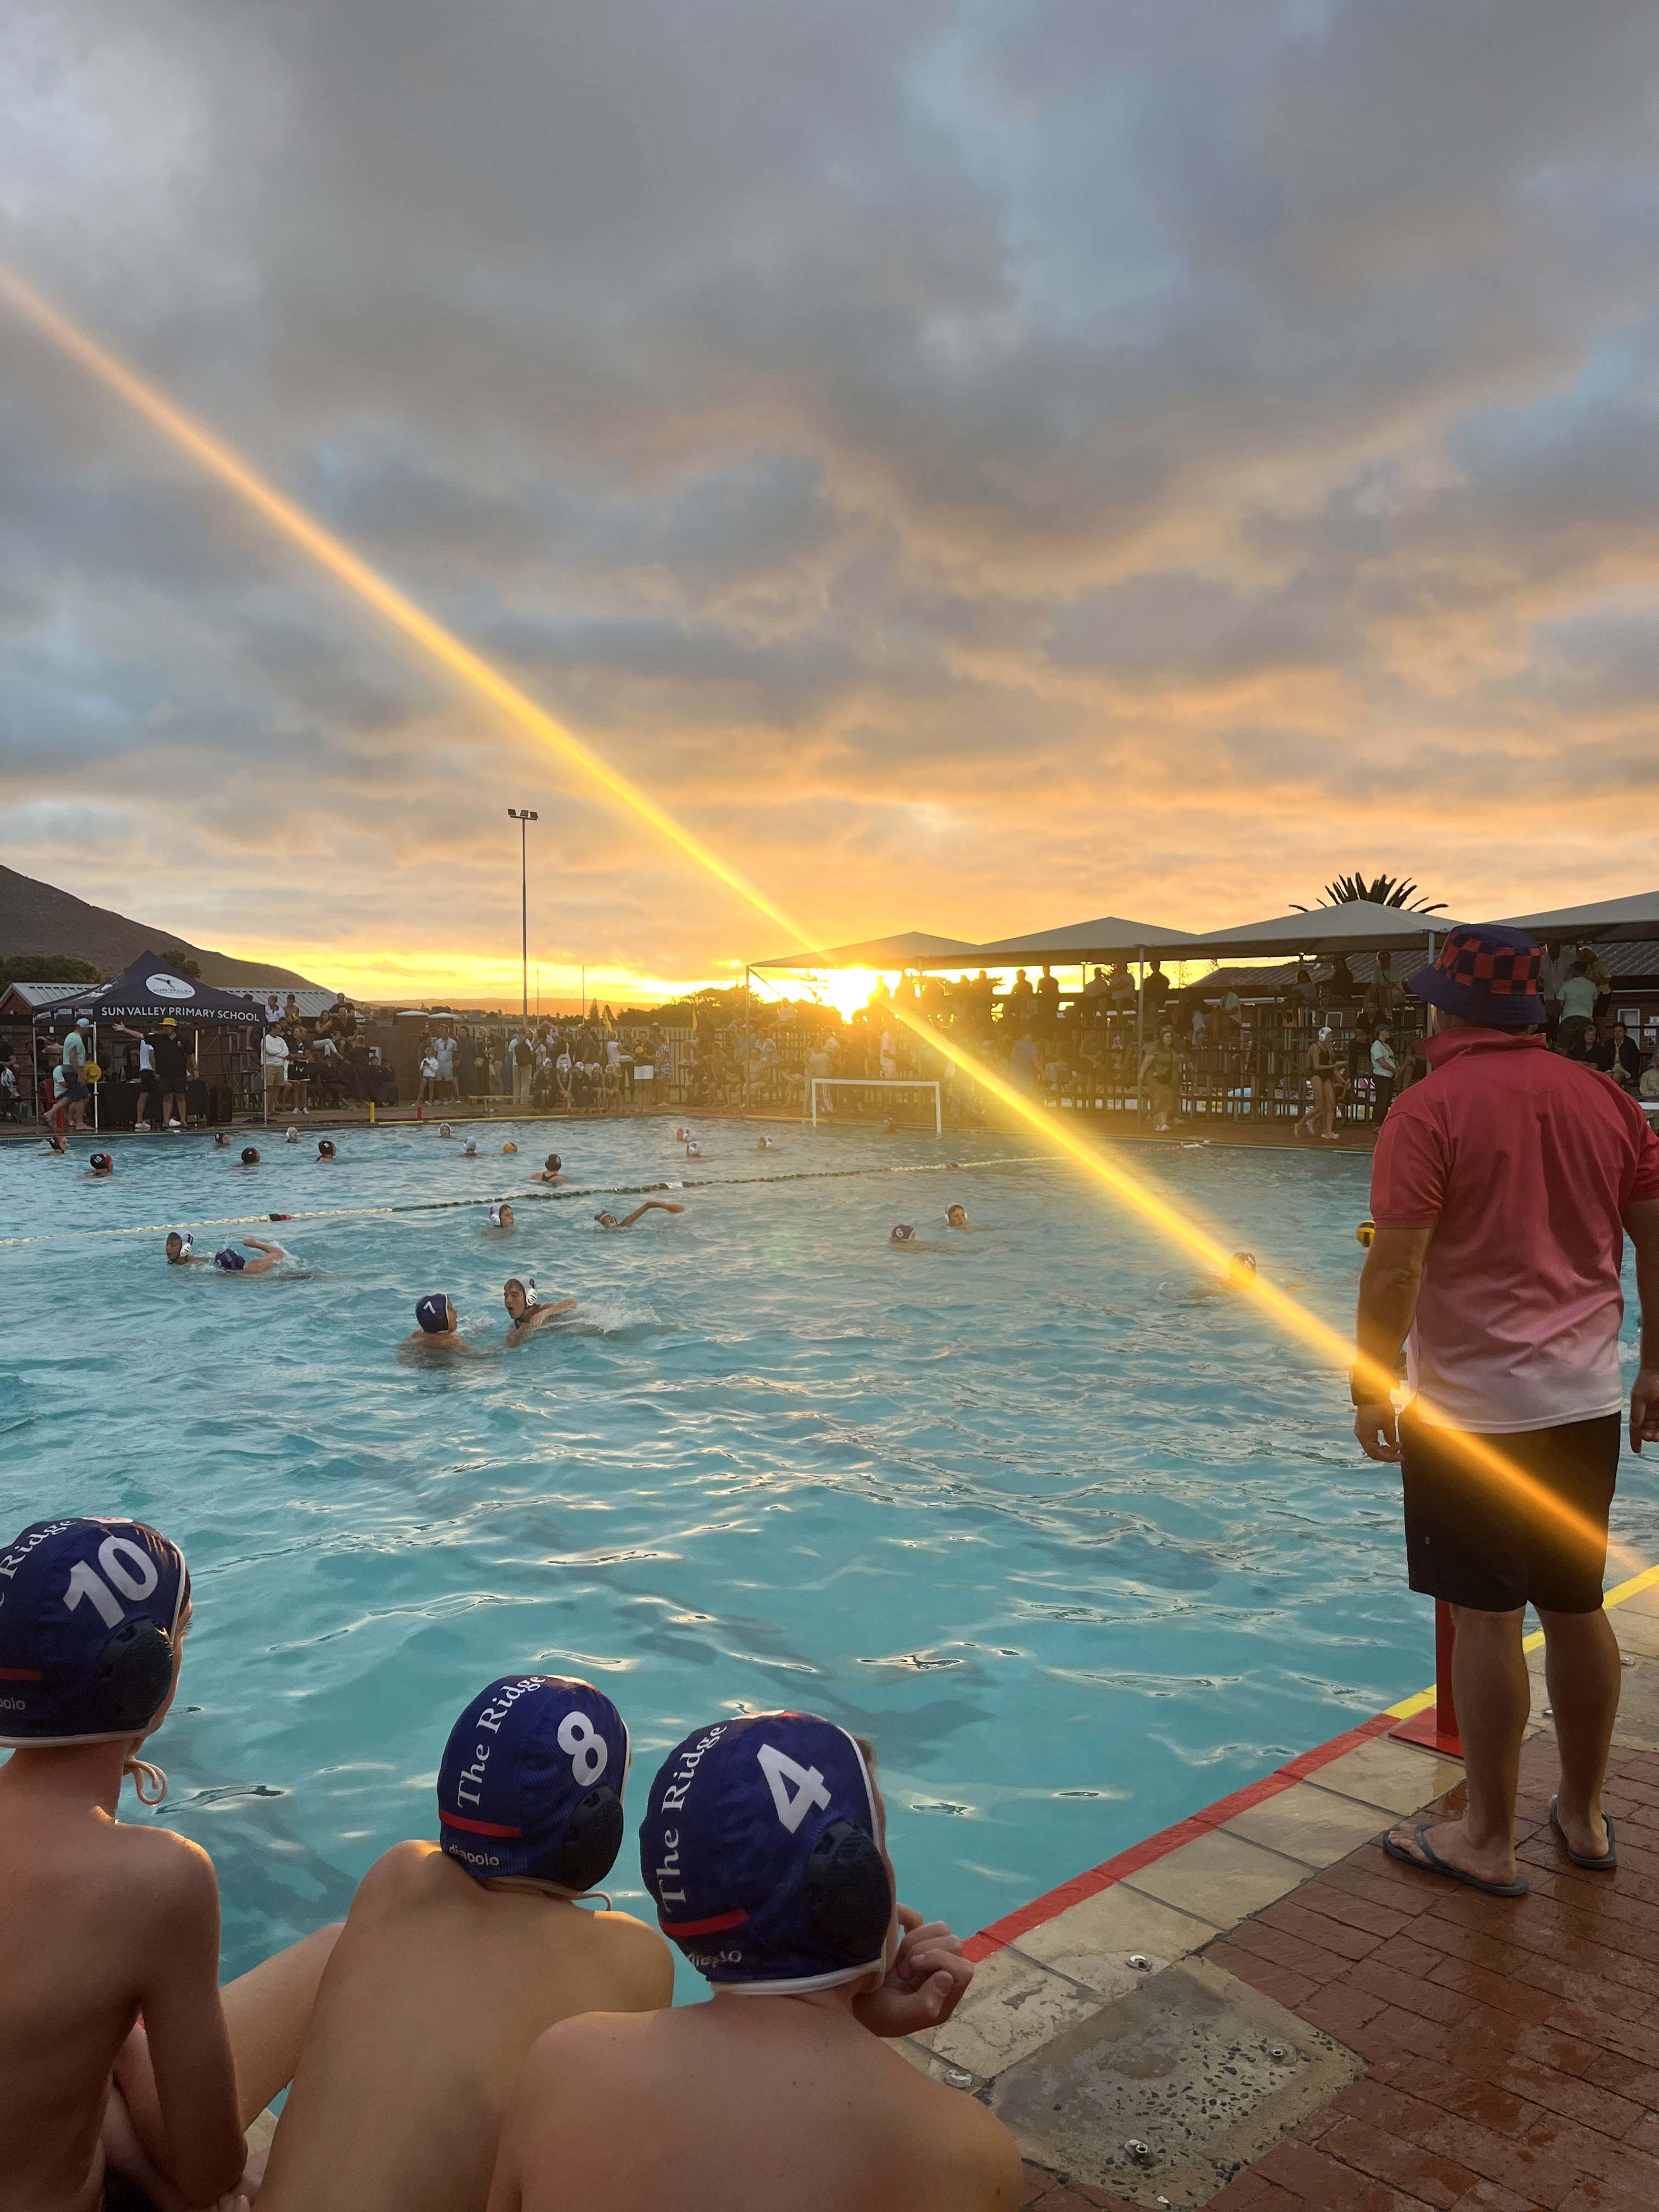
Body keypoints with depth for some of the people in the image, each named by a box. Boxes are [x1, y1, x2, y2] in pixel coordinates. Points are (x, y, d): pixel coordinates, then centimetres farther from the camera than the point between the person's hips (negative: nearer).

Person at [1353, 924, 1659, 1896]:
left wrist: (1373, 1390, -8)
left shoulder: (1432, 1109, -12)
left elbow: (1395, 1268, -18)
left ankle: (1490, 1842, 16)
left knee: (1487, 1618, 4)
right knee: (1578, 1609, 17)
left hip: (1472, 1409, -6)